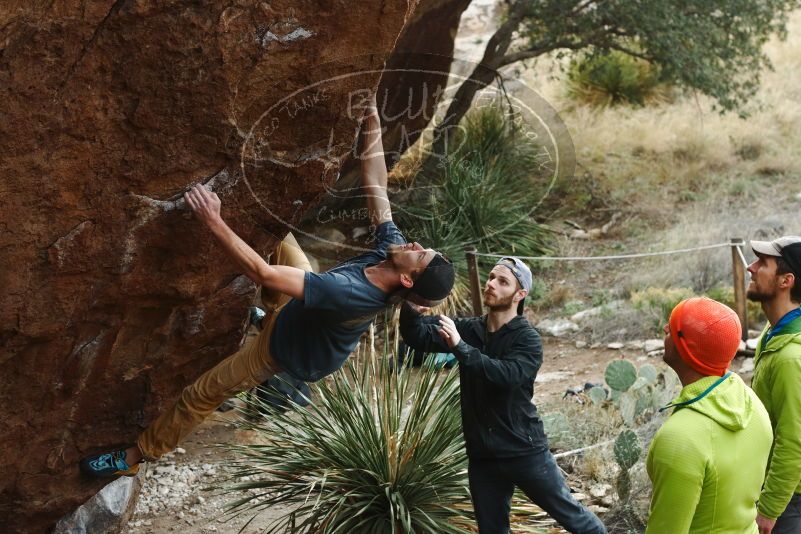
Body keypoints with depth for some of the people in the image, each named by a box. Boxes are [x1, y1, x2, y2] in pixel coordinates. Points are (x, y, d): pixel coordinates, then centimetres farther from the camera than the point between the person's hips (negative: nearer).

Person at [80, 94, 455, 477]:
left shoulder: (350, 292, -47)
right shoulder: (391, 247, -26)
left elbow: (263, 274, -47)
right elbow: (375, 185, -14)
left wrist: (213, 220, -45)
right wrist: (372, 118, -16)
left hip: (286, 344, -6)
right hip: (306, 310, 7)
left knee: (200, 395, 8)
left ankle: (133, 457, 28)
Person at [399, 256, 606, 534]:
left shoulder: (528, 339, -9)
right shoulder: (468, 329, 4)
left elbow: (507, 375, -27)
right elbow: (418, 335, -7)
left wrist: (460, 347, -33)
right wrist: (408, 299, -25)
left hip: (524, 451, -4)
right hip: (482, 456, 5)